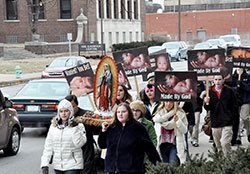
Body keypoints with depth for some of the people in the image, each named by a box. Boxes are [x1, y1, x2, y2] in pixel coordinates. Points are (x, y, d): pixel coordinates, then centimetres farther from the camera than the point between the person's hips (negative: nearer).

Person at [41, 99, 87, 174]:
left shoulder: (78, 125, -4)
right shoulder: (53, 126, 8)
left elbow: (79, 144, -15)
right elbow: (48, 146, 7)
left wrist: (75, 128, -22)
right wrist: (44, 164, -1)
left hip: (72, 167, -4)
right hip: (57, 166, 5)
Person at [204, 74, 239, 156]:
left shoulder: (229, 91, 0)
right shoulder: (210, 92, 4)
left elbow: (235, 107, 5)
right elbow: (207, 108, 4)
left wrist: (231, 118, -3)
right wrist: (207, 103, -16)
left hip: (227, 123, -3)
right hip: (215, 123, 3)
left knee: (225, 143, -17)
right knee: (218, 146, 11)